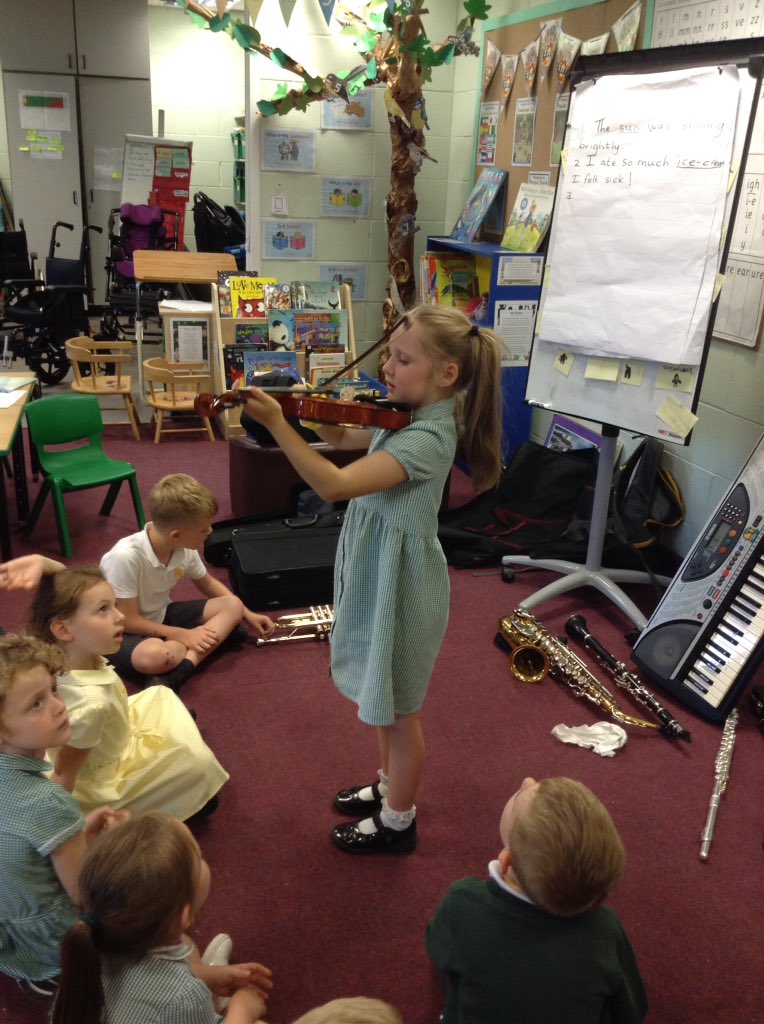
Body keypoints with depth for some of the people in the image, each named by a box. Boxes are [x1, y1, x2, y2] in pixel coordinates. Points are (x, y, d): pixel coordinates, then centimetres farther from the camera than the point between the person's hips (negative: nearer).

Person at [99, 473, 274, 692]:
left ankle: (176, 674, -26)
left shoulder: (185, 549, -10)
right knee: (155, 656, -42)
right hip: (122, 633, -8)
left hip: (161, 617, 8)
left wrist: (247, 614, 8)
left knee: (232, 606, -10)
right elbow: (128, 620, -25)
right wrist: (183, 635, -26)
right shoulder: (126, 557, -31)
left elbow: (207, 584, 11)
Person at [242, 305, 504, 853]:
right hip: (380, 573, 9)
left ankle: (398, 822, 32)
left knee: (397, 708, 10)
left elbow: (334, 484, -36)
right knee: (382, 697, 25)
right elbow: (340, 437, 14)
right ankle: (389, 786, 47)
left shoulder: (427, 437, -28)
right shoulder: (407, 417, 0)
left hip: (399, 582, -9)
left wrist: (277, 423, -39)